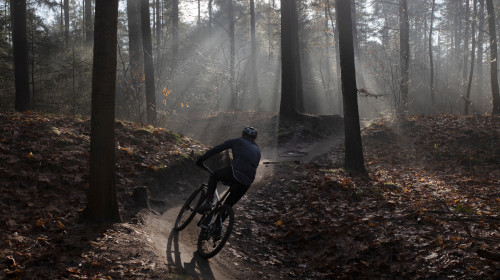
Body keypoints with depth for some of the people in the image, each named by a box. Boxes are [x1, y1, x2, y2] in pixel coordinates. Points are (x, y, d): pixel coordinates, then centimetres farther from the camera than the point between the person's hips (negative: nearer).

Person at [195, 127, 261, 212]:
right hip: (248, 181, 4)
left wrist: (201, 159, 20)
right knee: (229, 204, 23)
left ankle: (208, 201, 6)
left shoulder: (237, 141, 19)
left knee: (214, 176, 23)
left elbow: (217, 149, 14)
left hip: (236, 171, -4)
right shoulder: (257, 150, 31)